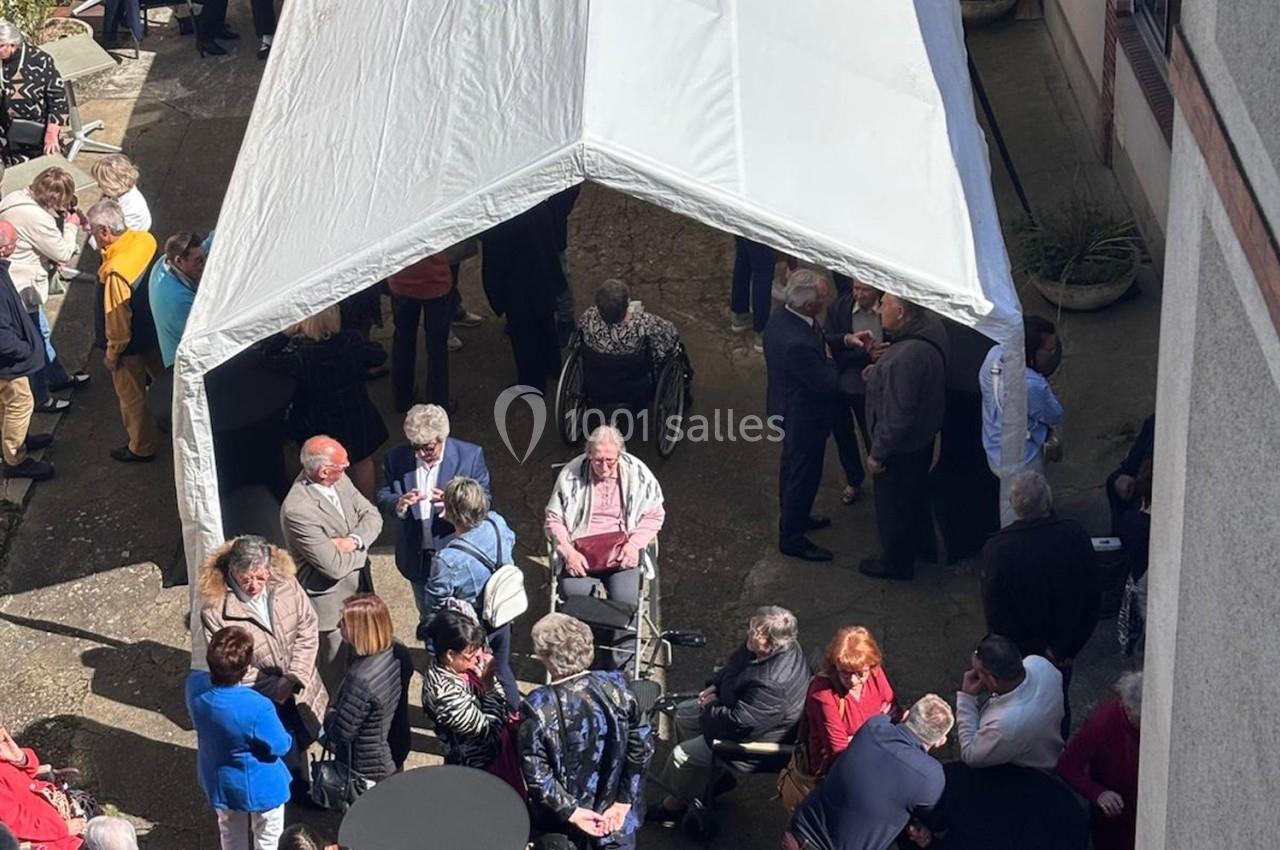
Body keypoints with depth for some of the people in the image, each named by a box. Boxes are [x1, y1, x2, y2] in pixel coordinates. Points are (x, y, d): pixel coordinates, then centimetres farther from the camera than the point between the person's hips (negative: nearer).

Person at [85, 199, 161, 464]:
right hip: (155, 330, 7)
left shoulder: (115, 273, -37)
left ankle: (141, 448, 34)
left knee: (132, 397, 15)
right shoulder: (146, 239, -16)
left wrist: (111, 355, -12)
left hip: (131, 343, -7)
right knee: (162, 375, 30)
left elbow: (118, 323, -26)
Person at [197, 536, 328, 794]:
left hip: (300, 691, 5)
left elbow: (307, 631, -7)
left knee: (300, 741, 24)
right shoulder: (215, 609, -22)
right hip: (261, 702, -4)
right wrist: (274, 687, -20)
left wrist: (294, 678, -18)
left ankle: (300, 790, 50)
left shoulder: (286, 584, -11)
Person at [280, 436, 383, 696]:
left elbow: (372, 515, 1)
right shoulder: (297, 510, -30)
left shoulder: (339, 480, -6)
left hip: (358, 591, 8)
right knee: (335, 674, 8)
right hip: (330, 603, -8)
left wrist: (354, 540, -19)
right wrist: (362, 549, -9)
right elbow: (334, 565, -27)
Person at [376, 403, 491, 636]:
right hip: (417, 556, 3)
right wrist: (398, 504, -29)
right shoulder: (395, 459, -12)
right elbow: (382, 499, -3)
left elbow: (485, 501, -12)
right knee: (427, 615, 27)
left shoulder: (470, 455, -17)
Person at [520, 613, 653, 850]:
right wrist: (623, 801, -6)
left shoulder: (537, 707, -26)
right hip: (617, 808, 2)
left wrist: (570, 811, -13)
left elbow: (536, 774, -22)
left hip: (562, 816, -2)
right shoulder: (615, 685, -18)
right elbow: (642, 746, -11)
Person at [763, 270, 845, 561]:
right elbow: (828, 383, -27)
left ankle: (793, 518, 49)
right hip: (803, 418, -9)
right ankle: (792, 538, 27)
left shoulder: (779, 318, -9)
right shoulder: (799, 343, -39)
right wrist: (830, 360, -10)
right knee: (803, 476, 10)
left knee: (792, 468, 28)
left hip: (786, 409, 9)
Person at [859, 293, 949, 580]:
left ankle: (896, 562, 35)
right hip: (924, 434, 9)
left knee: (893, 505, 14)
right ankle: (922, 542, 52)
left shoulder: (905, 357, -38)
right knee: (917, 492, 30)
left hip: (902, 445, -9)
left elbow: (899, 416, -33)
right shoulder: (930, 325, -10)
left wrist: (878, 453, -20)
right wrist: (880, 371, 0)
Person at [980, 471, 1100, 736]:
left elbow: (994, 612, -20)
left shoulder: (996, 549, -27)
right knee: (1059, 704, 26)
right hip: (1064, 648, 3)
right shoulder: (1076, 536, -20)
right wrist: (1066, 647, -4)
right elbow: (1092, 597, -11)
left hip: (1019, 654, -3)